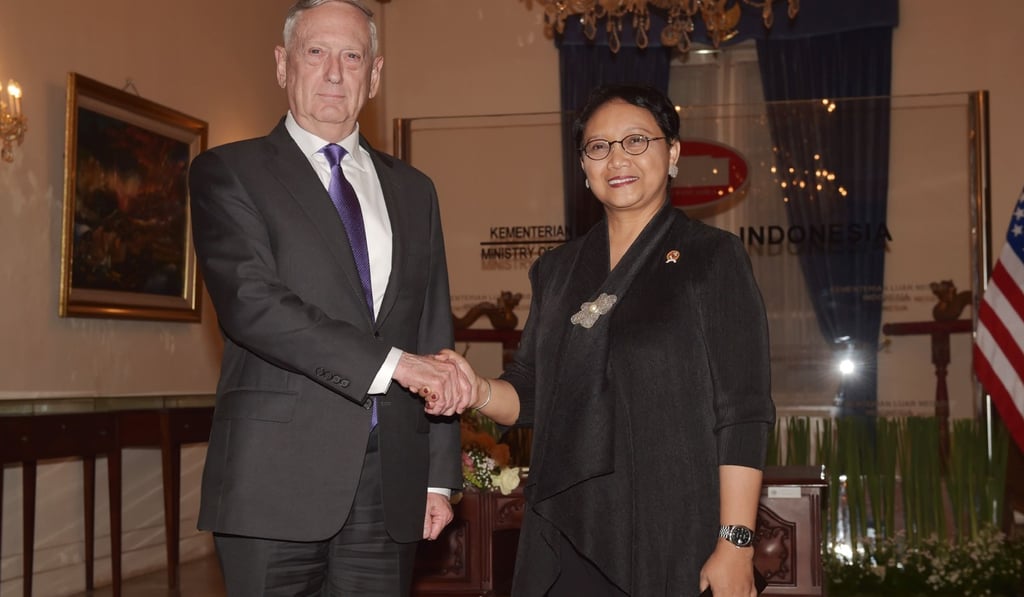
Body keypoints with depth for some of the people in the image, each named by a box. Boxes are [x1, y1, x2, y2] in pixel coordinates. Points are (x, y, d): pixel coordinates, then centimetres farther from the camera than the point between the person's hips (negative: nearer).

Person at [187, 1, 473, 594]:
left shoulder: (412, 190, 16)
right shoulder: (228, 172, 2)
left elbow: (434, 335, 15)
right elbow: (250, 301, -14)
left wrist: (439, 476, 9)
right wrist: (394, 363, -20)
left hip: (390, 481, 4)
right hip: (278, 479, -4)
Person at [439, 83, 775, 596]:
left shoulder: (713, 257, -2)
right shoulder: (556, 270, 13)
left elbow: (743, 414, -8)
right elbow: (531, 396, 13)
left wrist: (735, 543, -14)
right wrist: (479, 392, -8)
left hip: (675, 540, -4)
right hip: (565, 536, 4)